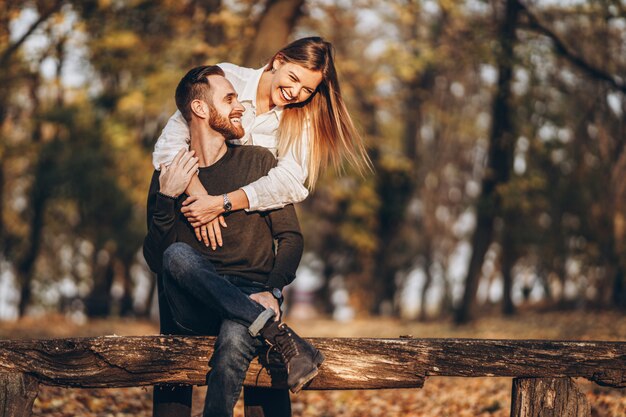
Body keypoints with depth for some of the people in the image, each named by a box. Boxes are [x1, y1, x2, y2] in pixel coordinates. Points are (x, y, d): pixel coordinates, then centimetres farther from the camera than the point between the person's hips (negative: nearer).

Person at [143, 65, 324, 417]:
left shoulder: (259, 162, 10)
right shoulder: (169, 176, 10)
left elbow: (291, 236, 6)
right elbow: (156, 260, 4)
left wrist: (272, 292, -13)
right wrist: (166, 200, -11)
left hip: (251, 299, -1)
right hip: (194, 309, 2)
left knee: (235, 340, -37)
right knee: (178, 255, -33)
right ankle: (282, 338, -34)